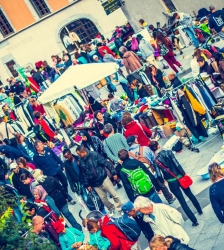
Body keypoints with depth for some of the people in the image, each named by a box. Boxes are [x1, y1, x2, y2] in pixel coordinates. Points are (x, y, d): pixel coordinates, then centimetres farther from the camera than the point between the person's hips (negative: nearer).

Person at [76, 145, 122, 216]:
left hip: (103, 179, -4)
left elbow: (106, 163, -13)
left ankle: (120, 207, 21)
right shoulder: (81, 161, -1)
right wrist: (87, 184, 10)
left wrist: (113, 173, -14)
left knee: (114, 194, 1)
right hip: (95, 184, 4)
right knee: (103, 198, 9)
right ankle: (111, 209, 31)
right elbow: (84, 174, 9)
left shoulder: (94, 155, -15)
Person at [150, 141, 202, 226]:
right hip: (180, 178, 2)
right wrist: (184, 174, -5)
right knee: (190, 195, 27)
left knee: (182, 202, 7)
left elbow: (159, 176, -13)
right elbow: (177, 164, -14)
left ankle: (194, 221, 11)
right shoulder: (168, 152, -10)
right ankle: (200, 210, 45)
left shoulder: (155, 161, -11)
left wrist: (163, 182, 7)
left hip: (172, 183, -2)